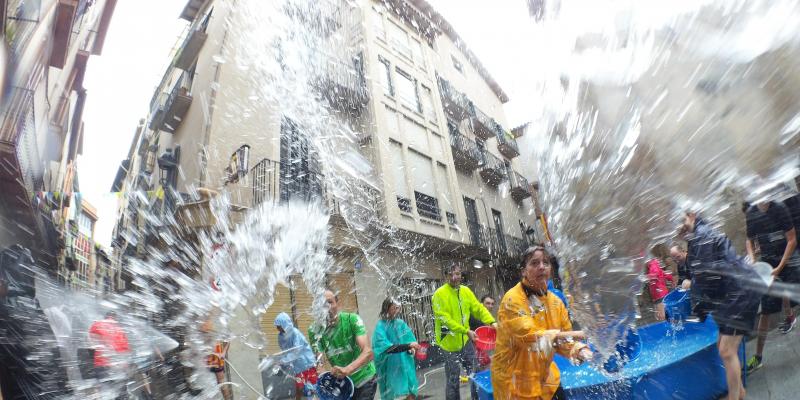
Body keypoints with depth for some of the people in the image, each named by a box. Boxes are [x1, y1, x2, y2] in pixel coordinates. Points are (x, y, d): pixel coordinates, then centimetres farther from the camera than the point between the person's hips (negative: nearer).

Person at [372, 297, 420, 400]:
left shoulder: (401, 323, 4)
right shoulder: (381, 326, -11)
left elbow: (410, 339, 9)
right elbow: (386, 347, -22)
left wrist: (411, 348, -15)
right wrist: (408, 346, -29)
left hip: (405, 365, 5)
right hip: (390, 368, -4)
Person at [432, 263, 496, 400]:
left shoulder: (466, 291, 3)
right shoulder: (440, 294, -17)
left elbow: (478, 308, 2)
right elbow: (445, 319, -21)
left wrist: (491, 322, -14)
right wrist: (466, 331, -24)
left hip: (465, 340, 6)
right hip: (449, 342, -6)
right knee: (453, 379, 6)